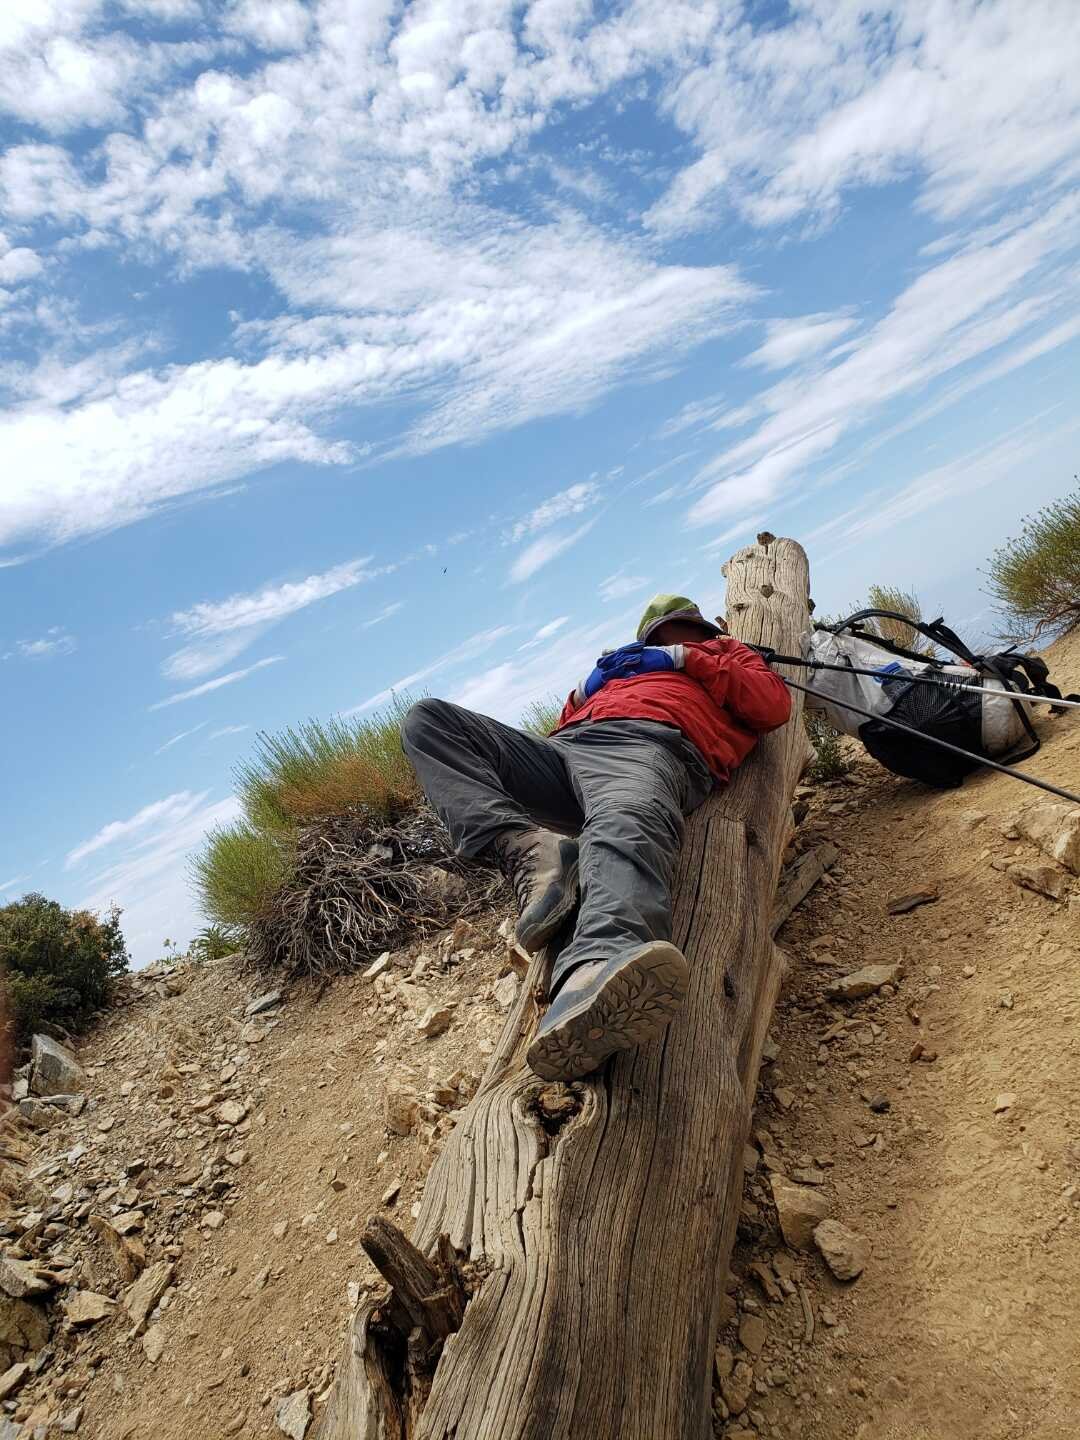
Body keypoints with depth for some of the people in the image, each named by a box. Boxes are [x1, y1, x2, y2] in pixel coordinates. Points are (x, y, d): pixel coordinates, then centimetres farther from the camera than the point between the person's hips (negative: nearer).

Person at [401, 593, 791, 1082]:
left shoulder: (724, 651, 34)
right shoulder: (618, 665, 44)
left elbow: (774, 703, 12)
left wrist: (685, 659, 11)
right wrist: (588, 688, 19)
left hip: (649, 743, -5)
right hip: (562, 750, 6)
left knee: (625, 828, -41)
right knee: (427, 718, -11)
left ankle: (594, 974, -74)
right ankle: (530, 850, -32)